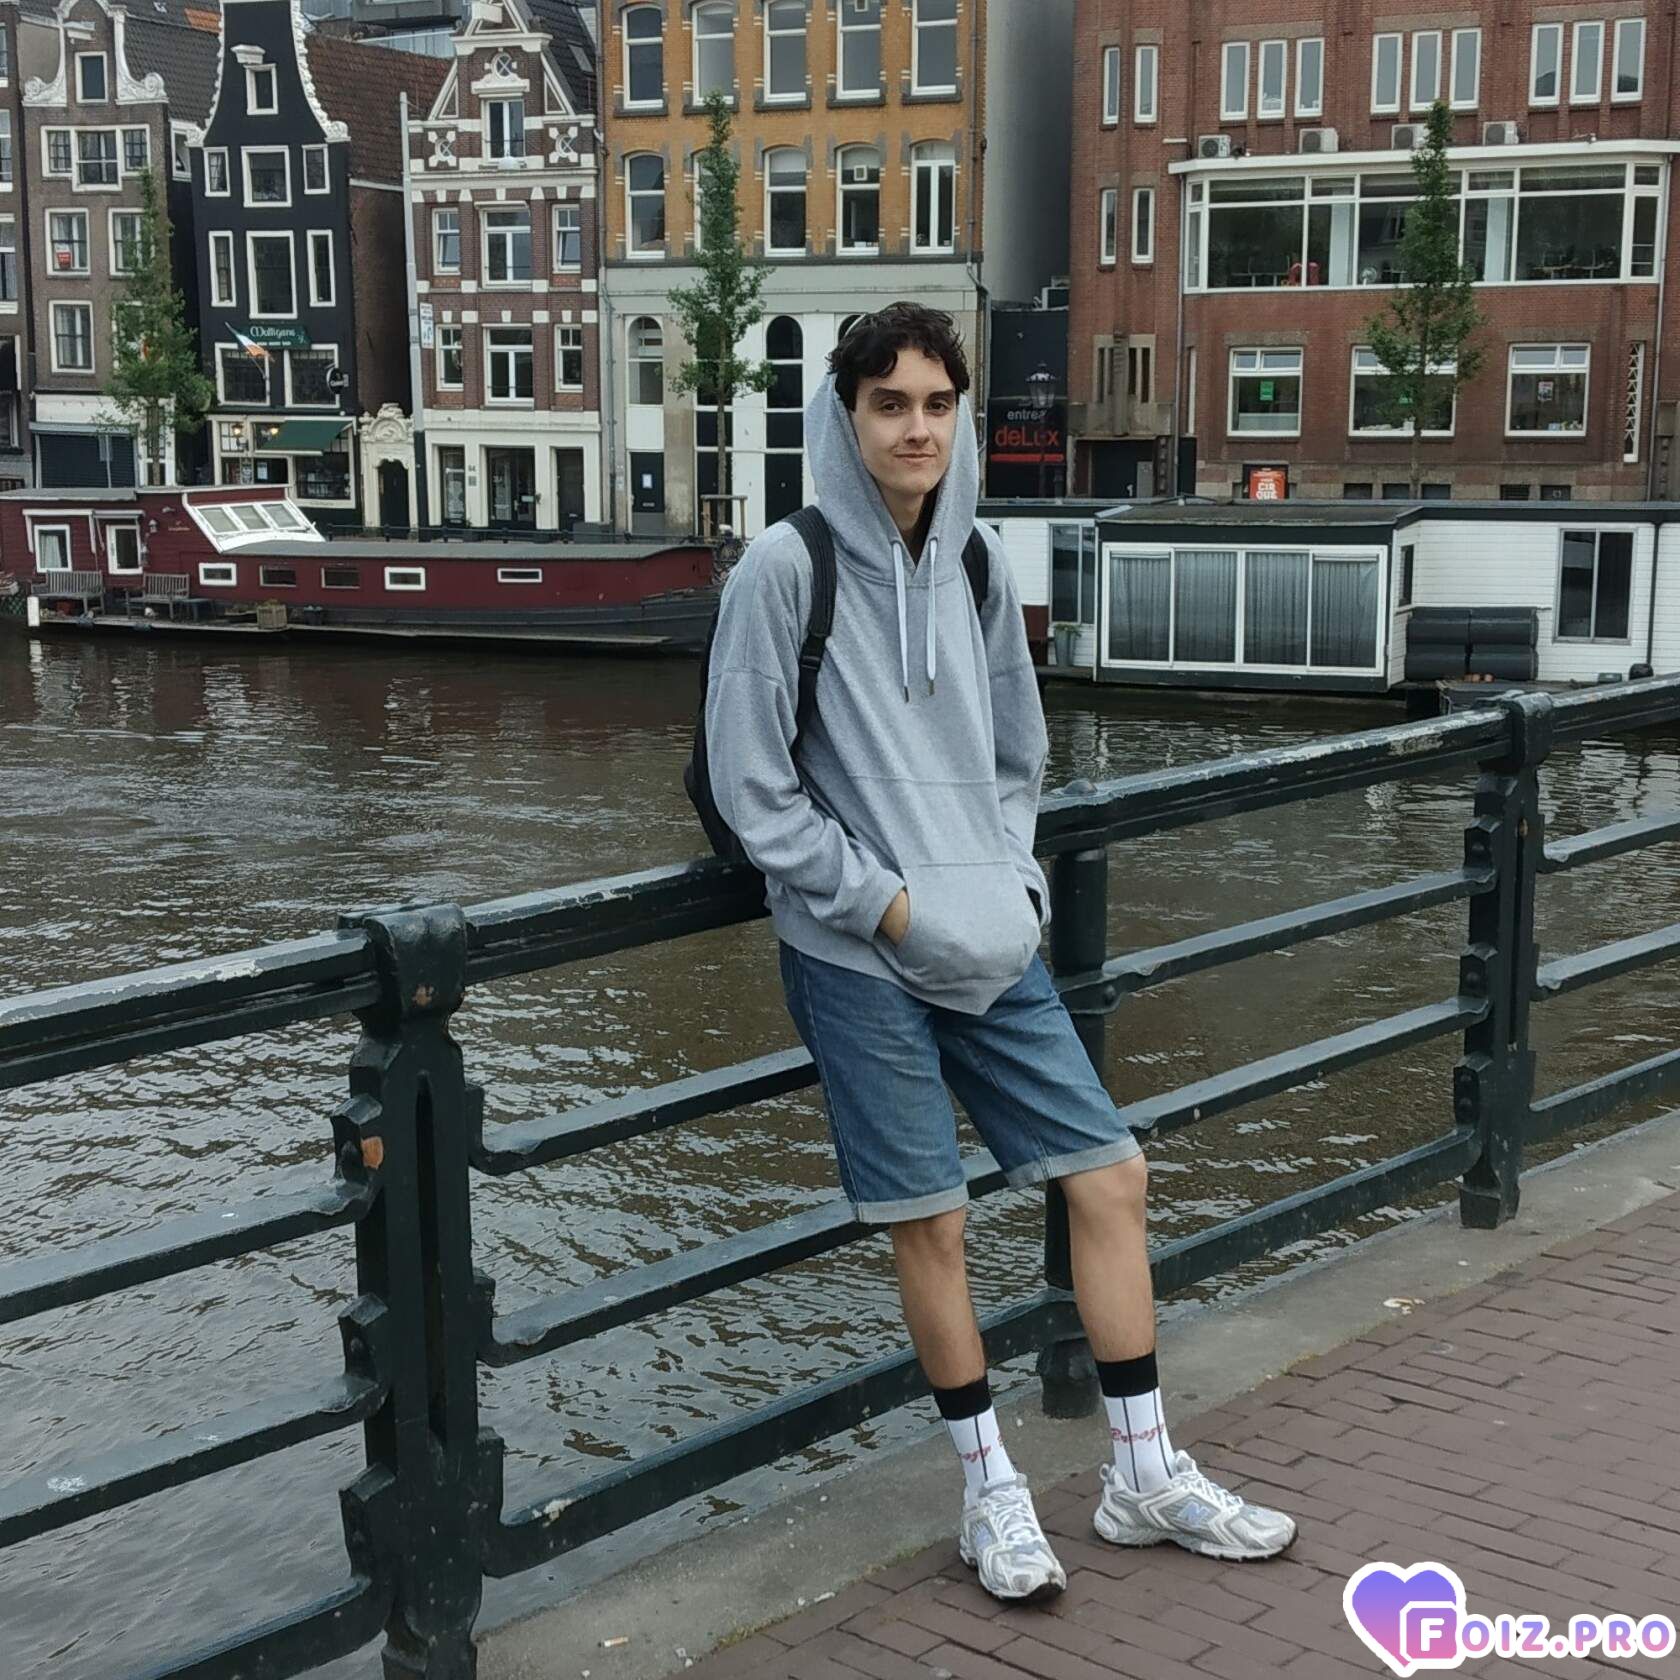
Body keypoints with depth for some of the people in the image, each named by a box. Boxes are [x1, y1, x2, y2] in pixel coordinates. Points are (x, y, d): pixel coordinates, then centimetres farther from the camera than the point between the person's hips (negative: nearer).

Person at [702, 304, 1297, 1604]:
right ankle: (991, 1490, 21)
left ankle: (1147, 1478, 19)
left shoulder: (980, 572, 8)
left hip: (990, 947, 6)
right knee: (931, 1218, 1)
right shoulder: (786, 570, -9)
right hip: (858, 958, -5)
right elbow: (751, 785, -10)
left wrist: (1012, 887, 3)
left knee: (1109, 1173, 5)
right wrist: (887, 903, -13)